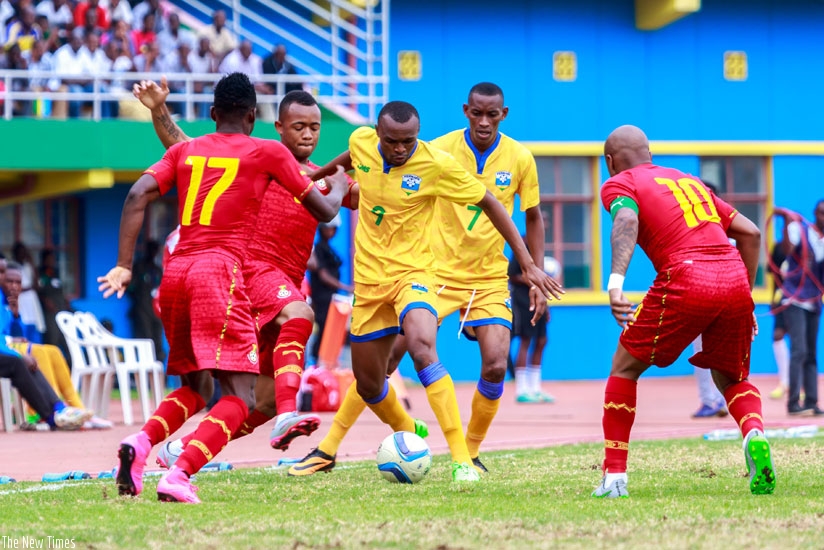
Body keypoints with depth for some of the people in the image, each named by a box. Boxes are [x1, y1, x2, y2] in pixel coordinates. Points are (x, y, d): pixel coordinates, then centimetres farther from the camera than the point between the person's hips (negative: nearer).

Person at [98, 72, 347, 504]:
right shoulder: (268, 153, 8)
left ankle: (142, 442, -7)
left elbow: (137, 196, 3)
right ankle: (178, 476, -30)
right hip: (219, 272, -6)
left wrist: (123, 266, 2)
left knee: (194, 388, 22)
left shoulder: (184, 151, 17)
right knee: (238, 396, -8)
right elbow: (324, 210, 14)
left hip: (175, 274, 6)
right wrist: (339, 186, 36)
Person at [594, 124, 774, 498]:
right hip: (735, 279, 5)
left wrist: (616, 280, -26)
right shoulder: (689, 181, 30)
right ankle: (754, 434, -10)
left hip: (686, 278, -5)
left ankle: (614, 477, 10)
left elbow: (627, 221, -12)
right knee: (731, 379, 23)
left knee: (625, 368, 15)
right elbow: (750, 232, 25)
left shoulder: (619, 184, 13)